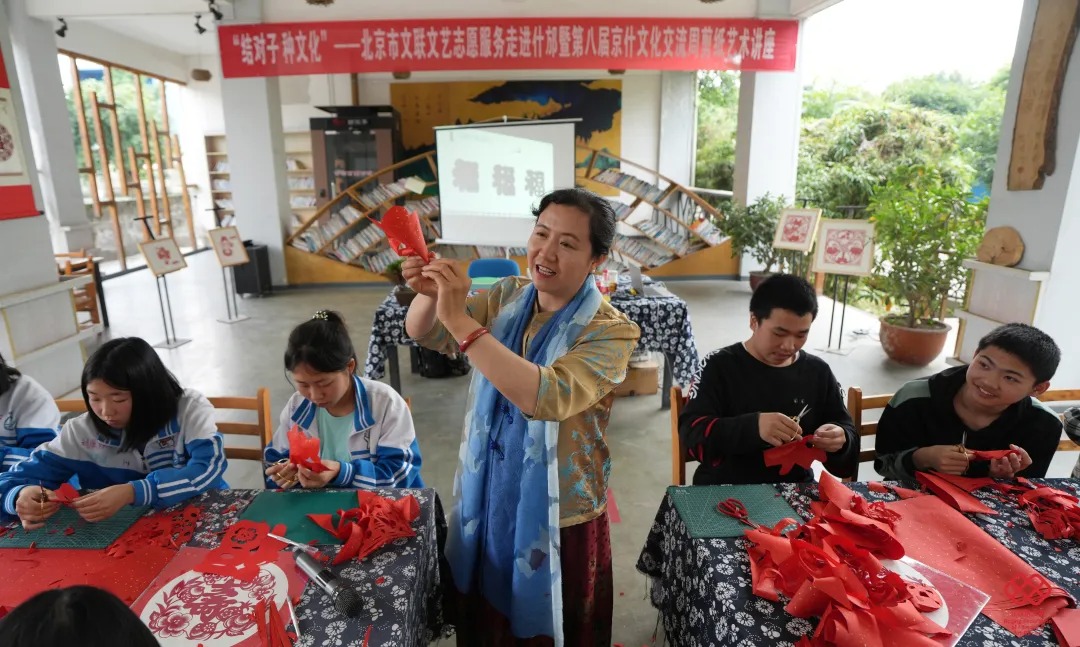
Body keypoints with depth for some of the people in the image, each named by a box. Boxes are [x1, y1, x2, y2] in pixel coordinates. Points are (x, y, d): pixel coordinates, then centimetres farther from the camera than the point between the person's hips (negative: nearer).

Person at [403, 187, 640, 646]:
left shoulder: (610, 331, -20)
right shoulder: (506, 297, -3)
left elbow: (548, 397, -36)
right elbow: (422, 335, -6)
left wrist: (460, 320, -40)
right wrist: (429, 295, -29)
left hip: (557, 521, -4)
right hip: (485, 505, 5)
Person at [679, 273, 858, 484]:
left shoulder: (818, 372, 5)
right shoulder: (718, 366, -8)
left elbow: (847, 431, 10)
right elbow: (691, 433, -17)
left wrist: (840, 440, -14)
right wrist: (753, 427, -32)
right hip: (724, 491, -4)